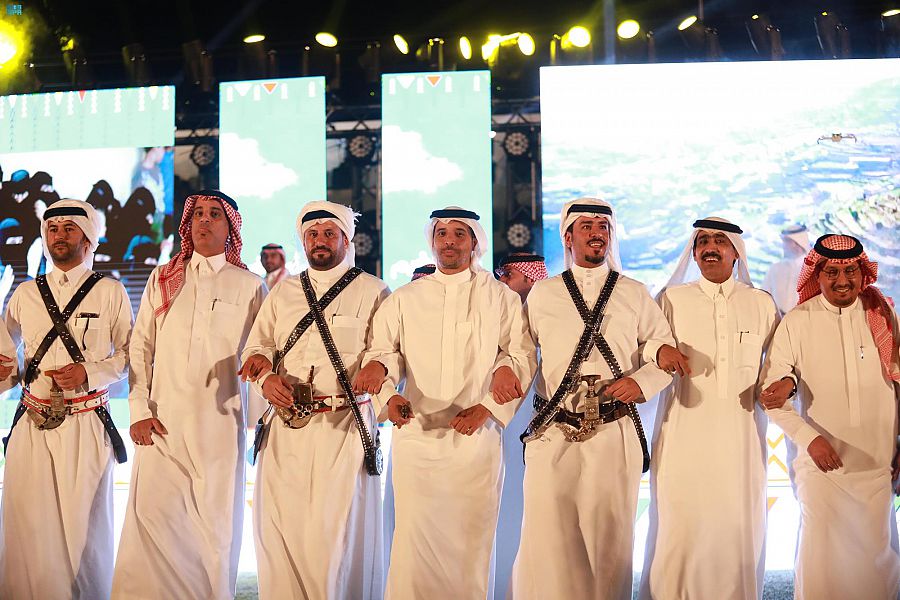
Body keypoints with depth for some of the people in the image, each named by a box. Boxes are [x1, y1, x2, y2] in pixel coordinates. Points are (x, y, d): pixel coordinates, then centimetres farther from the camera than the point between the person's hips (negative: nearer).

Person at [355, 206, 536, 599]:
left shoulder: (502, 298, 9)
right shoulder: (404, 299, 14)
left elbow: (522, 356, 4)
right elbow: (385, 348, 7)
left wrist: (487, 408, -7)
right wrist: (378, 365, -17)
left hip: (477, 434, 0)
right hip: (416, 433, 1)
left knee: (472, 537, 3)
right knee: (413, 537, -2)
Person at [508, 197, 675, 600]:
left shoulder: (635, 294, 11)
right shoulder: (542, 294, 12)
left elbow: (666, 350, 10)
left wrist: (642, 380, -7)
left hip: (614, 431, 0)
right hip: (552, 432, 0)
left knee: (609, 537, 4)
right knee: (547, 536, 0)